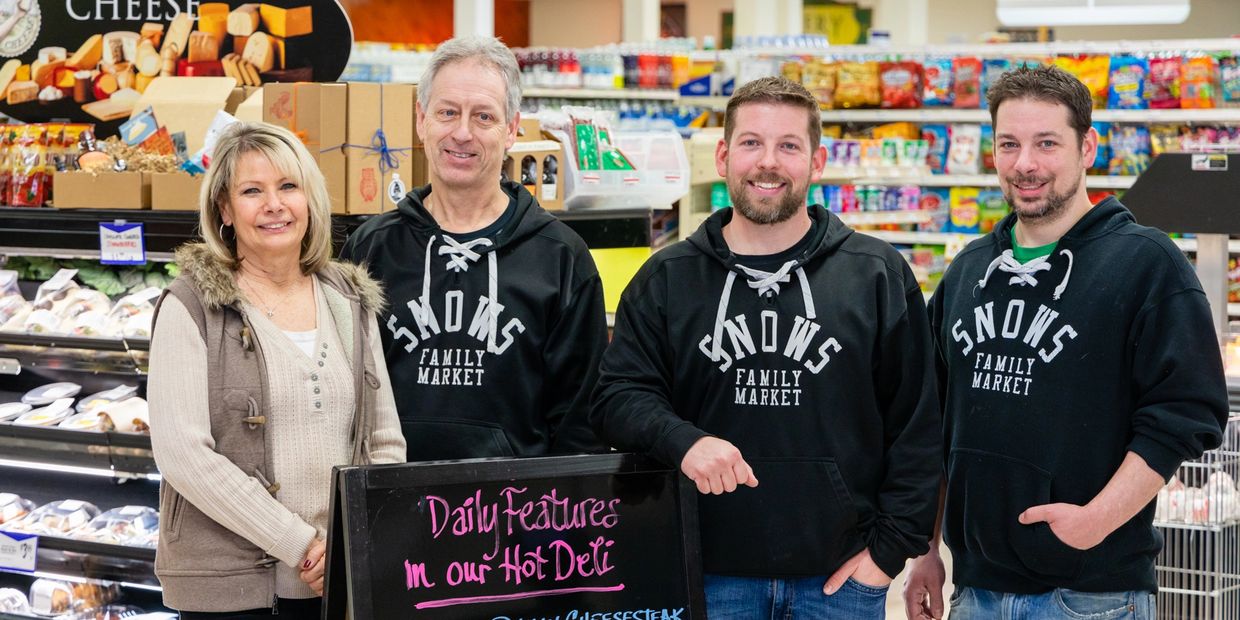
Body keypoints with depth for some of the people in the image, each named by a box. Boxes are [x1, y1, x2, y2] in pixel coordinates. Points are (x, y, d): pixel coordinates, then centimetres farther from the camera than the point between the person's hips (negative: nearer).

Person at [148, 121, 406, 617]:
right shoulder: (191, 306, -5)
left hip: (341, 580, 4)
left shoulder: (352, 303, 9)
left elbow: (386, 444, 10)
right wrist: (300, 545, -15)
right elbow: (183, 454, -14)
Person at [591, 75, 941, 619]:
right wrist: (683, 440, -18)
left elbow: (917, 422, 2)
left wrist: (892, 546, -4)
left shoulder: (879, 275, 3)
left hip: (841, 577, 0)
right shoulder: (666, 280, 6)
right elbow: (618, 396, 1)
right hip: (710, 576, 1)